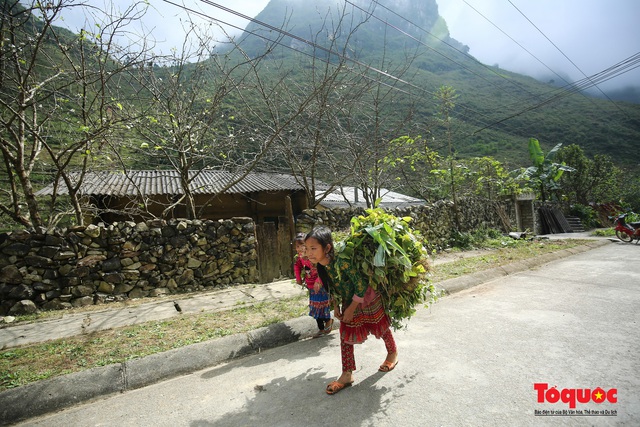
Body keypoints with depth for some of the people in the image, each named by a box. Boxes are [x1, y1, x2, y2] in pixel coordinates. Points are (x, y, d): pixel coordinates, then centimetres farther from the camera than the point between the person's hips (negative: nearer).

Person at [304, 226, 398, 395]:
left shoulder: (342, 262, -39)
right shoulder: (320, 266, -15)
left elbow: (362, 285, -29)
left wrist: (351, 308, -20)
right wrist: (336, 306, 0)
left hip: (368, 299, -6)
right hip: (349, 302, 7)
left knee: (381, 327, 17)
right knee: (345, 335, 8)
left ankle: (393, 353, 45)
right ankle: (347, 375, 21)